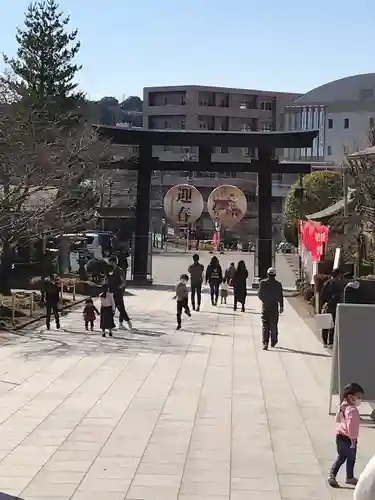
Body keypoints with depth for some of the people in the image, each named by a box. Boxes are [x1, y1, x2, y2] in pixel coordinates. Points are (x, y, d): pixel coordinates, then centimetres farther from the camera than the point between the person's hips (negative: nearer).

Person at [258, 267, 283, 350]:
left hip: (265, 306, 0)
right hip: (274, 307, 0)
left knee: (265, 326, -1)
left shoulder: (262, 283, -4)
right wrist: (281, 306, 2)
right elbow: (280, 296, -4)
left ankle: (265, 343, -13)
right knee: (273, 325, 14)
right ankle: (273, 342, 22)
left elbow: (259, 294, 2)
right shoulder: (278, 284, -4)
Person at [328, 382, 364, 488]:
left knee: (340, 457, 20)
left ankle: (332, 475, 10)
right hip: (348, 438, -8)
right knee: (351, 459, 12)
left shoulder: (342, 406, 5)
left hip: (340, 436, 8)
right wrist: (353, 439, -21)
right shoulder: (353, 410, -25)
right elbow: (351, 426, -28)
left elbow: (337, 419, 16)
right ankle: (350, 478, 27)